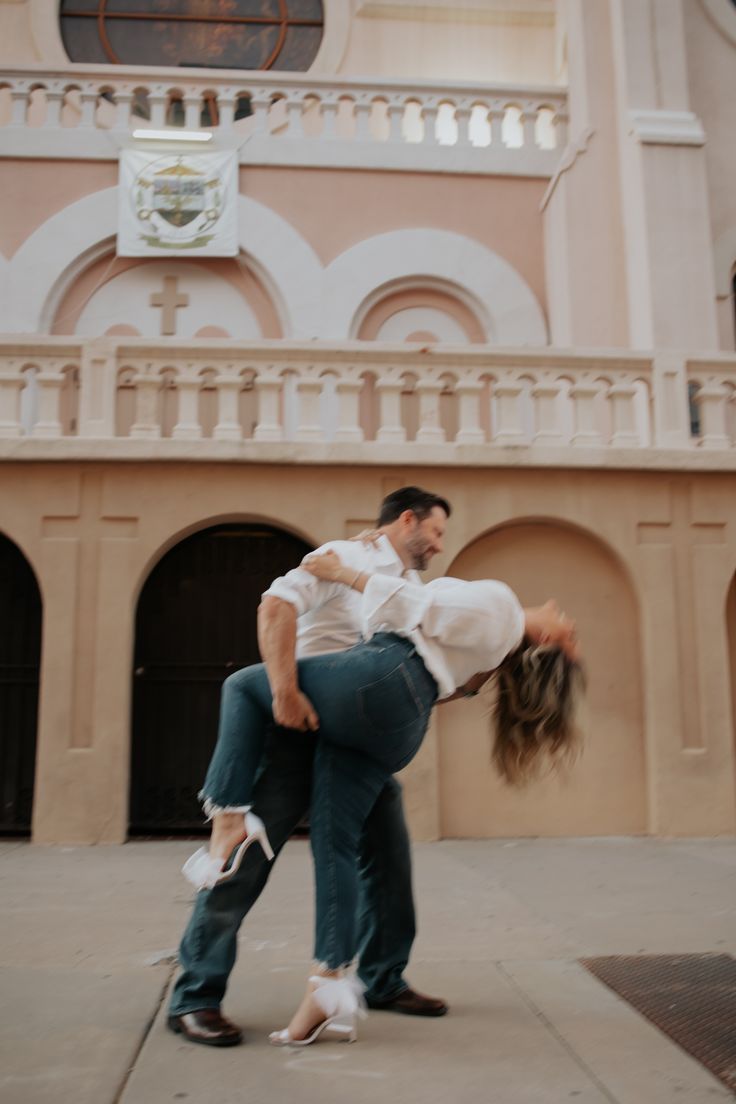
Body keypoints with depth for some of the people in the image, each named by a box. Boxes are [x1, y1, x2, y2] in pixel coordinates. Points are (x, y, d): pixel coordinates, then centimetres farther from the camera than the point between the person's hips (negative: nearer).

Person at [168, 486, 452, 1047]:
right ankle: (196, 996, 5)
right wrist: (285, 690, -32)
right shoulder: (345, 558, -6)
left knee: (388, 856, 9)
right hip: (303, 726, -8)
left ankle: (384, 980, 26)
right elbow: (277, 606, -22)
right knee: (248, 855, -5)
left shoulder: (415, 594, 19)